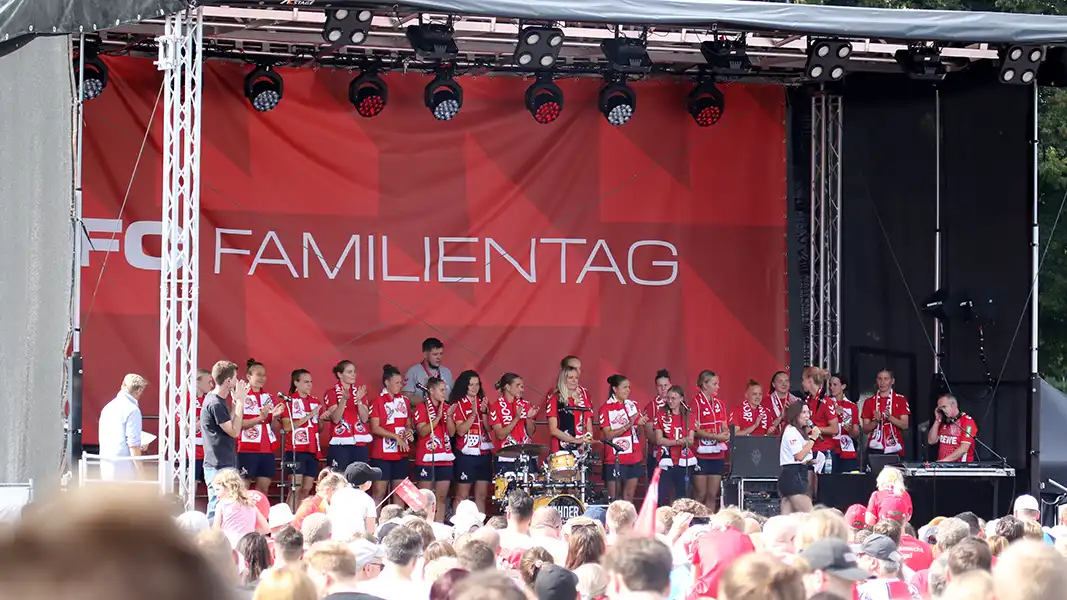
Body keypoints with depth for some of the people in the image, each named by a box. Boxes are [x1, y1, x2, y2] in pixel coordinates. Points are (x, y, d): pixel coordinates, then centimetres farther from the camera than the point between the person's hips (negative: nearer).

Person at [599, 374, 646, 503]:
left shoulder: (632, 405, 11)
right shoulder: (606, 408, -5)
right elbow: (608, 435, -12)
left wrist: (640, 424, -6)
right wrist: (628, 425, -21)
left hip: (633, 457, 5)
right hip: (615, 458, -5)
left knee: (629, 495, 6)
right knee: (614, 498, -3)